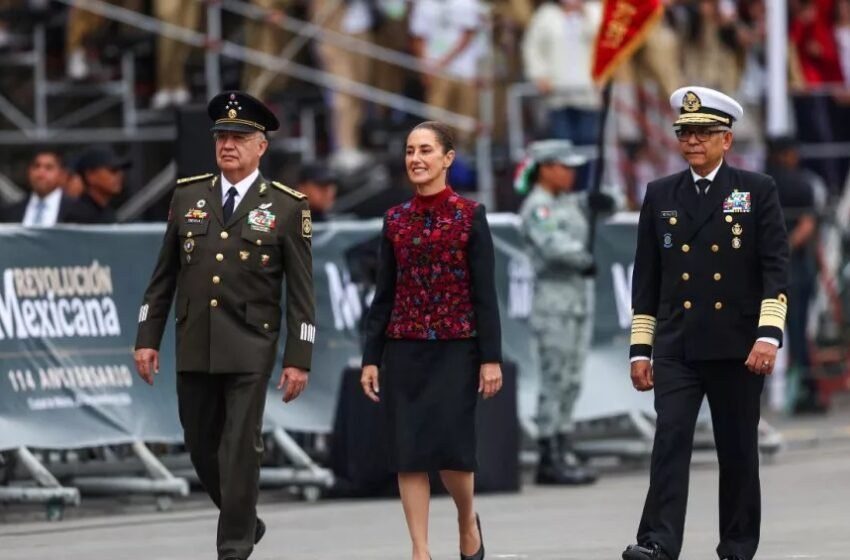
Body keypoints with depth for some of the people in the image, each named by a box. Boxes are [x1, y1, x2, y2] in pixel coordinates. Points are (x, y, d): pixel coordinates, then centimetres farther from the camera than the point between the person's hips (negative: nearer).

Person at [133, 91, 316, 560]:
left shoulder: (287, 207, -3)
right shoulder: (187, 196, 7)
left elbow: (301, 292, -3)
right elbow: (163, 276, 10)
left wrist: (298, 359, -8)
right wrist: (148, 339, 6)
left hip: (250, 349, -4)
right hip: (194, 347, 4)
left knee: (240, 450, -5)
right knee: (202, 447, 11)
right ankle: (245, 522, 32)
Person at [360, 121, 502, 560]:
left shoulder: (470, 216, -2)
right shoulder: (395, 220, 7)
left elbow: (485, 293, -4)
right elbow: (384, 294, 9)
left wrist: (491, 358, -9)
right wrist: (370, 357, 5)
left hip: (455, 350, -3)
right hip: (403, 351, 3)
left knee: (451, 448, -8)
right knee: (408, 452, -1)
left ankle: (467, 520, 22)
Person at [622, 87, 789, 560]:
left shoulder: (758, 191, 2)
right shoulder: (661, 195, 10)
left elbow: (776, 268, -4)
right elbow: (646, 278, 11)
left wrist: (769, 334, -16)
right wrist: (640, 349, 7)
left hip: (738, 347, -1)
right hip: (676, 347, 2)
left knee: (738, 449, 5)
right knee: (670, 440, -12)